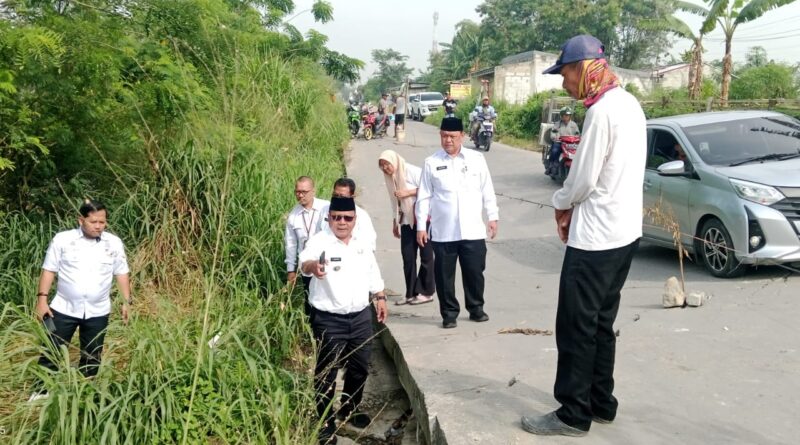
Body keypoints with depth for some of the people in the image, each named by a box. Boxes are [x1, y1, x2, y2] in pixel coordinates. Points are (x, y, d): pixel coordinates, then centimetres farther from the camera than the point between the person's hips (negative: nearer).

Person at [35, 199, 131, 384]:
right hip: (64, 309, -1)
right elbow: (49, 270, -2)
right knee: (51, 353, 3)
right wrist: (42, 299, -8)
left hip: (97, 312, 2)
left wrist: (126, 301, 1)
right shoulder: (62, 239, -5)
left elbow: (121, 274, 6)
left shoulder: (114, 243, 0)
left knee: (92, 357, 11)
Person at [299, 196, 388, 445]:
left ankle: (350, 410, 39)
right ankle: (325, 422, 18)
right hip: (330, 321, -6)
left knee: (359, 369, 18)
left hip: (361, 317, 6)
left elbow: (373, 274, 19)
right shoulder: (320, 242, -14)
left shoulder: (362, 245, 6)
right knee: (327, 373, 3)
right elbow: (305, 261, -36)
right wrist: (313, 266, -57)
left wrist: (380, 297, 15)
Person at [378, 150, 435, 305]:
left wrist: (408, 192, -19)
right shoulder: (391, 178, 11)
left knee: (426, 255, -1)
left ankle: (426, 292, 7)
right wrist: (395, 222, 17)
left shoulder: (413, 171, -11)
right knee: (407, 257, 3)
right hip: (407, 221, 7)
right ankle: (411, 293, 10)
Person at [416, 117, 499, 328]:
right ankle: (449, 313, 21)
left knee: (474, 271, 9)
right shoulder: (431, 163, 0)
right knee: (444, 274, 6)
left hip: (472, 229, 1)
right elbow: (424, 197, 2)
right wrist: (421, 226, -1)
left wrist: (493, 217, 5)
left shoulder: (476, 159, 3)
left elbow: (487, 191, 8)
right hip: (443, 231, -1)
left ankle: (476, 308, 29)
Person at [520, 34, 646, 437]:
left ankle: (573, 414, 11)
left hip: (596, 237, -10)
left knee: (575, 327, 1)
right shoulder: (628, 104, 12)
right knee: (599, 324, 17)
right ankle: (600, 403, 27)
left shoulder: (602, 111, -19)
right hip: (622, 231, 10)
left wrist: (561, 204, 2)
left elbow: (584, 179, -18)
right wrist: (574, 208, 10)